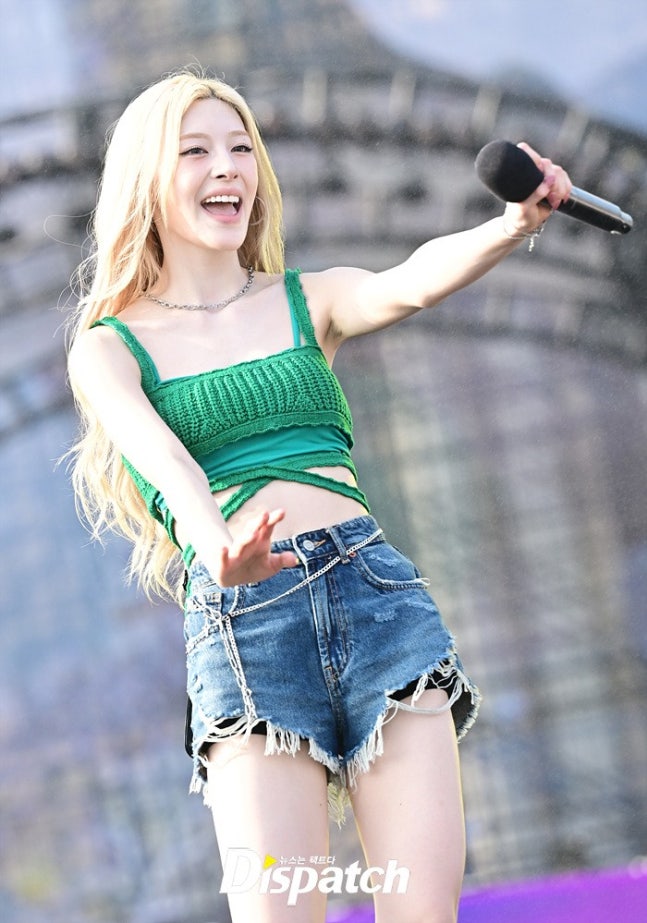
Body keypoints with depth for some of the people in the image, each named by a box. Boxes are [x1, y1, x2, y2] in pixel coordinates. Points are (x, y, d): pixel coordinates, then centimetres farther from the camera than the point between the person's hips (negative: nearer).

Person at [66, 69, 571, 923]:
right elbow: (159, 453, -10)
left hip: (375, 590, 2)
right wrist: (214, 542, -32)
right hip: (240, 619, -2)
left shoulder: (310, 301, 18)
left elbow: (412, 283, -4)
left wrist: (516, 225, -25)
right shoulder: (109, 348, 11)